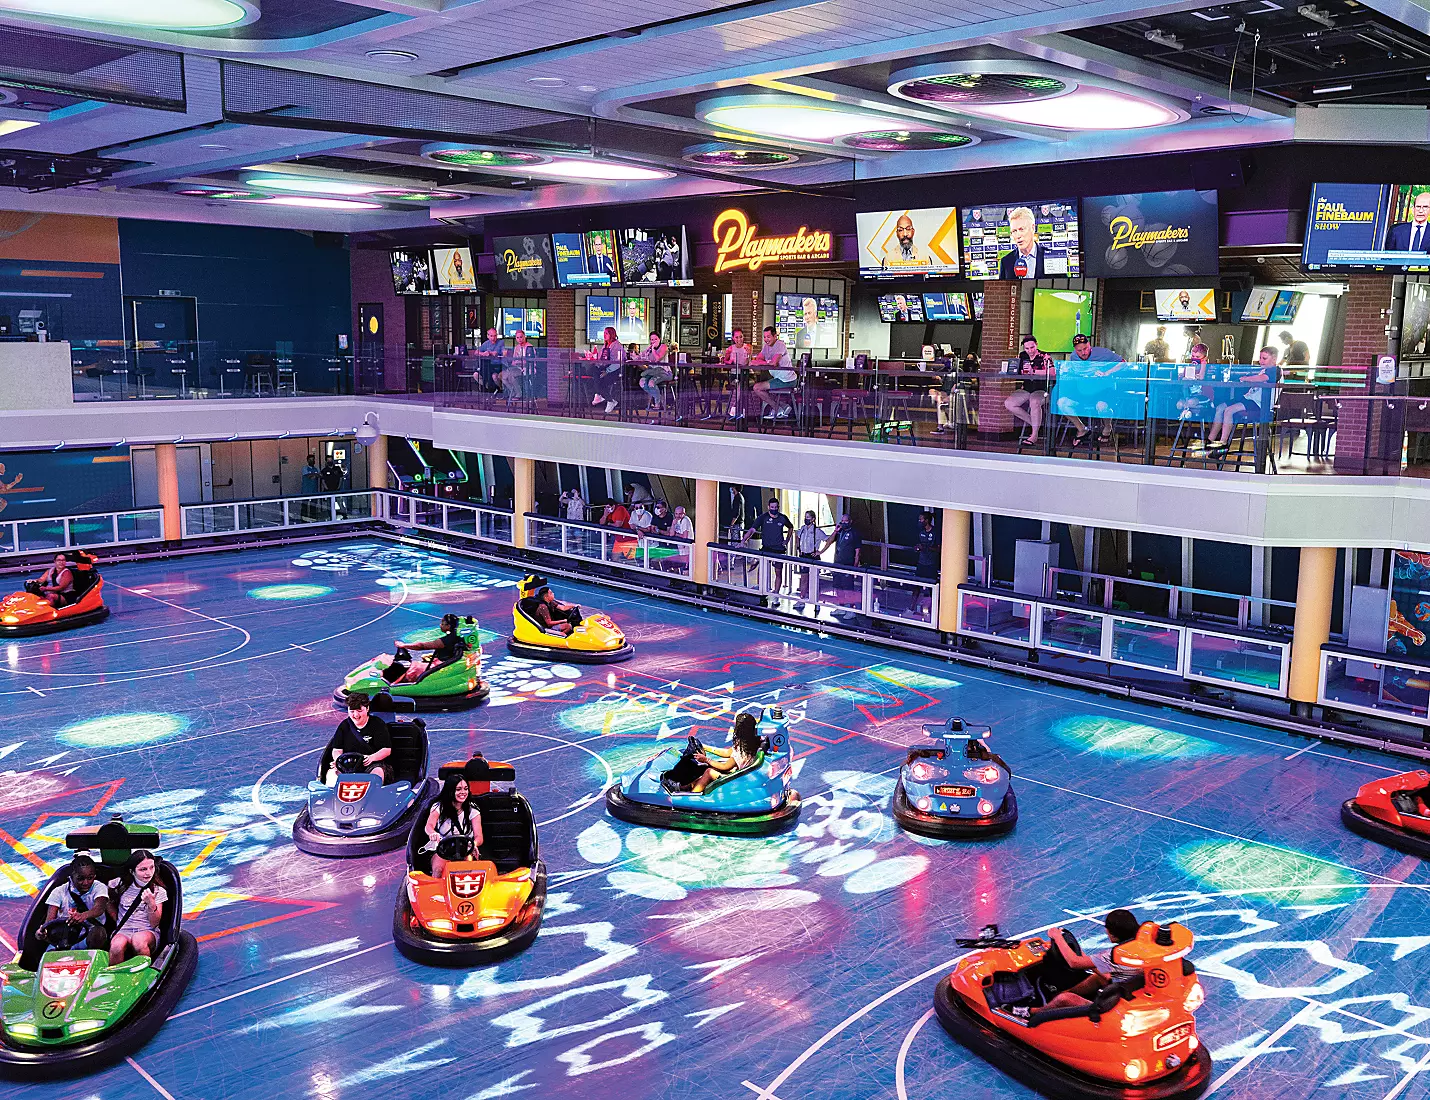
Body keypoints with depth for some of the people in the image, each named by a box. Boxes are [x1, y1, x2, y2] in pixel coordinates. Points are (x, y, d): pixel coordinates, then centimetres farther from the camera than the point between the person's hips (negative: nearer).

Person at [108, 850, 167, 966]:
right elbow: (110, 904, 24)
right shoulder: (121, 886, 4)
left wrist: (152, 904, -18)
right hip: (123, 931, 1)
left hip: (148, 932, -1)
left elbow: (154, 924, -1)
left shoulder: (158, 891, 2)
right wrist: (118, 921, 8)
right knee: (117, 944, -36)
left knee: (138, 940, -38)